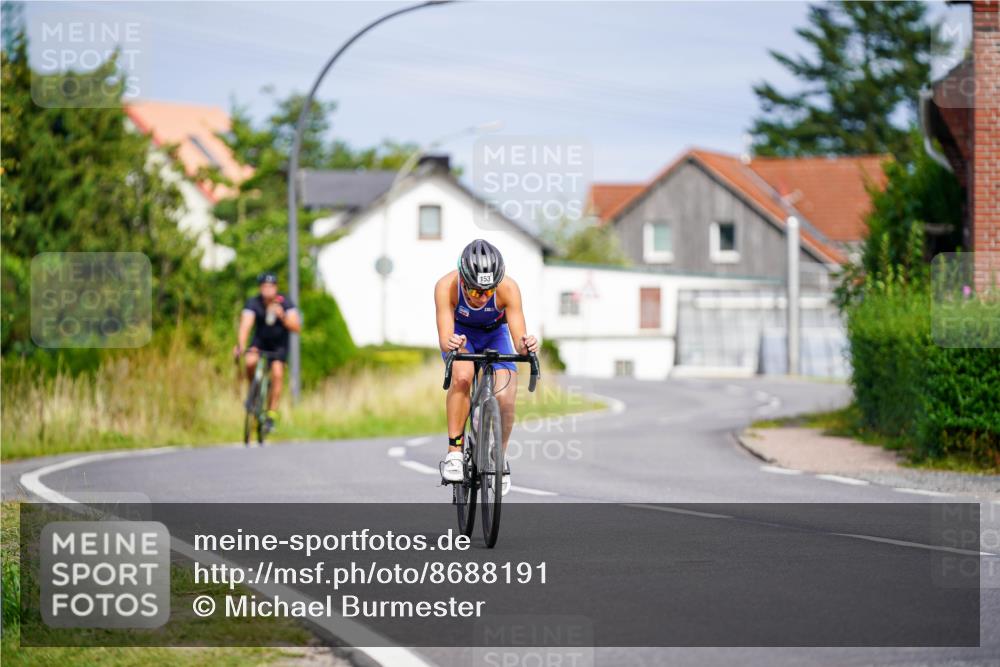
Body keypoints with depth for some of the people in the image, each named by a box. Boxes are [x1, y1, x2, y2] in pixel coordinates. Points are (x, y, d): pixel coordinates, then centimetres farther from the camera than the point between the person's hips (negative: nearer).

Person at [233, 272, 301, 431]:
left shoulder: (285, 303, -20)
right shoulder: (253, 303, -20)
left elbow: (297, 327, -28)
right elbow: (245, 325, -32)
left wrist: (282, 316, -45)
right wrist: (240, 346, -48)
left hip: (279, 344, 0)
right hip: (259, 342, 0)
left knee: (277, 374, -20)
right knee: (250, 362, -29)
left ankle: (272, 414, -11)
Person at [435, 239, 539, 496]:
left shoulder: (508, 288, -33)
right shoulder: (446, 286, -35)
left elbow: (519, 337, -34)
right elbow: (445, 338, -40)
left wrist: (525, 345, -57)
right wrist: (450, 344, -62)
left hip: (494, 334, 1)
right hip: (460, 333, -1)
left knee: (505, 398, -20)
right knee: (462, 375, -34)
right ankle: (454, 452, -23)